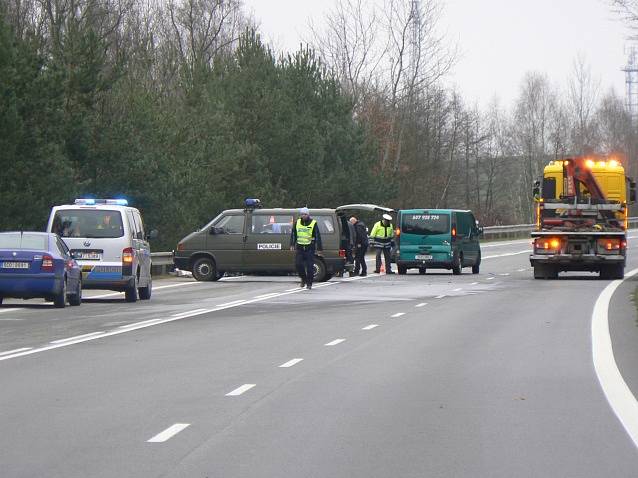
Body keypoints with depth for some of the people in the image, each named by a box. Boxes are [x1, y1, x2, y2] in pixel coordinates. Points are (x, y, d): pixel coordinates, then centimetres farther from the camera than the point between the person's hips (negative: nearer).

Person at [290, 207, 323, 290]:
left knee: (310, 266, -5)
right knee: (298, 264, -5)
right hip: (300, 248, 3)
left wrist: (319, 249, -4)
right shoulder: (297, 223, 9)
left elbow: (318, 236, -1)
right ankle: (303, 279, 18)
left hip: (310, 248, -3)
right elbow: (293, 234, 15)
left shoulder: (313, 223, -2)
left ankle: (309, 283, 6)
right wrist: (292, 245, 5)